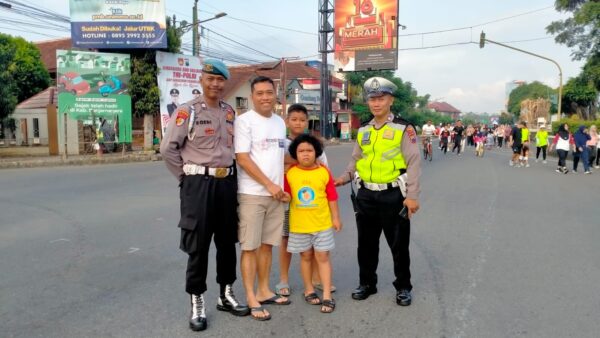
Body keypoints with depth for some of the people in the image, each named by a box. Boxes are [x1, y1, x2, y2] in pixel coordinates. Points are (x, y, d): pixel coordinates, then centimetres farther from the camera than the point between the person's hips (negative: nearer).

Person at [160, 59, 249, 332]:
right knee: (197, 244, 2)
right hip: (199, 184, -5)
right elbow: (168, 149, -8)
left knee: (227, 241, 13)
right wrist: (188, 176, -5)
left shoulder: (230, 112, 11)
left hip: (227, 182, 5)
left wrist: (228, 173, 9)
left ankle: (226, 294, 29)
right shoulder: (187, 111, -6)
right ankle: (197, 303, 15)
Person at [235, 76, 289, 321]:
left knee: (267, 244, 13)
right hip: (252, 194, -6)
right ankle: (251, 300, 8)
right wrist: (269, 184, -15)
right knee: (250, 247, -1)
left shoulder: (280, 122, 13)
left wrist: (282, 186, 11)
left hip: (275, 194, 6)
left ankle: (264, 291, 25)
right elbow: (242, 158, -14)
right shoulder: (244, 120, -7)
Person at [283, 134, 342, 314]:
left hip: (322, 224, -1)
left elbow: (332, 197, -2)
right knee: (306, 257, 15)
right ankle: (309, 290, 31)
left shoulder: (324, 172, -6)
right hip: (299, 225, 1)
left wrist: (336, 218, 0)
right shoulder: (290, 173, -4)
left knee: (322, 258, 3)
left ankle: (327, 296, 8)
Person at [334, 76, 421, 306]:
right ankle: (367, 283, 31)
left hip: (393, 195, -4)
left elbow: (413, 163, -10)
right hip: (366, 195, 5)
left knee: (398, 244, 7)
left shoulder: (403, 128, -6)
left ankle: (403, 287, 25)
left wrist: (412, 196, -16)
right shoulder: (363, 131, 10)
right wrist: (344, 178, 2)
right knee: (366, 243, 14)